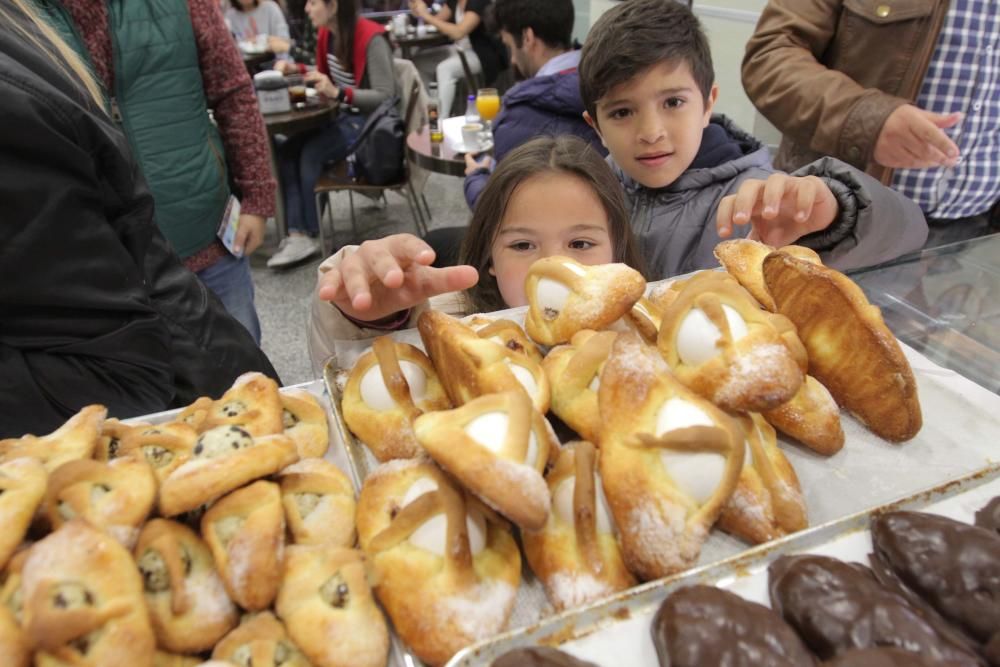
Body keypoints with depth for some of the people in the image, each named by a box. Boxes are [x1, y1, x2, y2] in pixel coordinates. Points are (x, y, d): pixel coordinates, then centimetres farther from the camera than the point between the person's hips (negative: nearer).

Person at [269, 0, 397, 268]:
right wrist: (298, 70, 4)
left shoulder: (371, 38, -18)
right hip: (344, 117, 8)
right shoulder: (326, 34, 6)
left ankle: (309, 235, -10)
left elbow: (386, 96, -22)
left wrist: (338, 93, -30)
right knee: (287, 151, -13)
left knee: (311, 153, -24)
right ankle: (297, 233, -17)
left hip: (371, 121, -8)